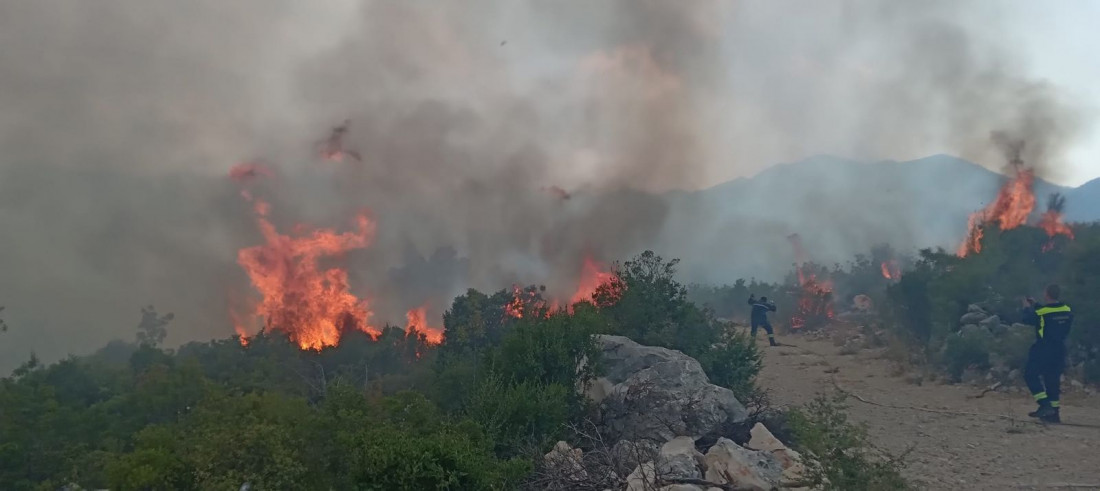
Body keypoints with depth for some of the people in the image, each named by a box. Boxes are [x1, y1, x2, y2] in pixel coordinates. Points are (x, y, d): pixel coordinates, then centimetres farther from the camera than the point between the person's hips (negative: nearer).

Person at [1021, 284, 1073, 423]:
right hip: (1059, 351, 6)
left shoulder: (1041, 312, -17)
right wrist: (1035, 305, 25)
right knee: (1053, 380, 11)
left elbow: (1027, 319, 1)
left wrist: (1027, 308, 18)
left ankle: (1044, 404, -7)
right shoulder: (1067, 311, 1)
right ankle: (1053, 412, 12)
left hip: (1043, 350, -6)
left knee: (1031, 375, 5)